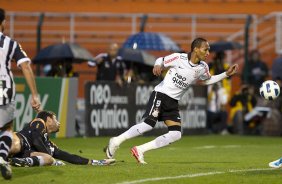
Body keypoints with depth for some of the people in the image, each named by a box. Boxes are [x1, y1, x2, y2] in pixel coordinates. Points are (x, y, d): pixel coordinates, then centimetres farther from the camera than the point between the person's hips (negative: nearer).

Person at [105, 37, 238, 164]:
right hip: (160, 95, -6)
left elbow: (207, 80, 24)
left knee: (176, 135, -9)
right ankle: (116, 141, -9)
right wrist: (158, 65, -20)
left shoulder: (203, 68, 4)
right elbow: (161, 60, 3)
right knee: (149, 124, -24)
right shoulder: (179, 58, -11)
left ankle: (140, 150, -4)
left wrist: (226, 74, 15)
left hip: (173, 102, 6)